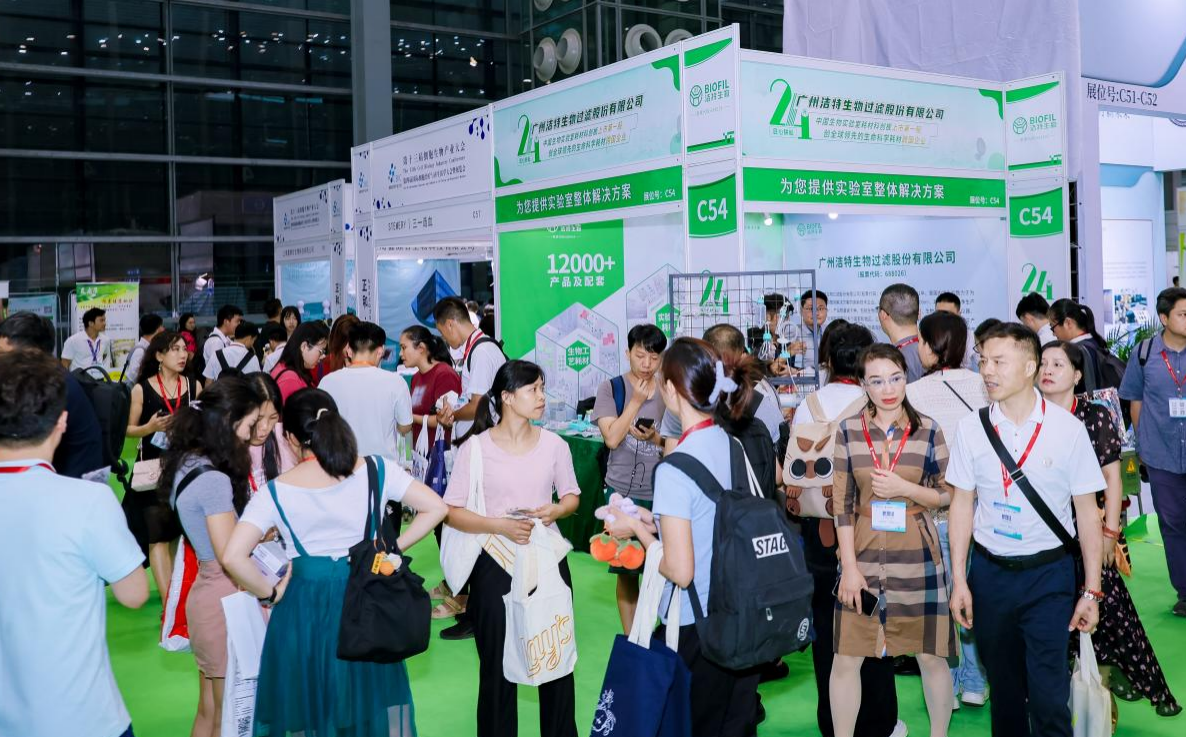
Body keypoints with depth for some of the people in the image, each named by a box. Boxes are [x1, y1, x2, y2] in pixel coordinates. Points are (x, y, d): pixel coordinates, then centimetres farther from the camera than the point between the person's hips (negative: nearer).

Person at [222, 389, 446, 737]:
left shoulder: (276, 491, -11)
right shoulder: (375, 470, -7)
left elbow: (233, 557, -19)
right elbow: (436, 508, -6)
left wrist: (270, 594, -5)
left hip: (305, 607, -1)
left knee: (309, 708, 16)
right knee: (371, 705, 18)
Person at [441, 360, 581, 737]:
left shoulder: (554, 444, -1)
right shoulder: (475, 447, -9)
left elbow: (572, 496, 11)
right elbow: (451, 511, -8)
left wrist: (556, 510, -11)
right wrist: (499, 525, -21)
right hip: (495, 564, -2)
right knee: (497, 664, 10)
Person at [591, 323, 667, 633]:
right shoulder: (611, 389, -1)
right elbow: (612, 438, -11)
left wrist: (655, 438, -13)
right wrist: (636, 400, -13)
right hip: (623, 493, -1)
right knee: (626, 572, 8)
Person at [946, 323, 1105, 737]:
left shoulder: (1067, 429, -7)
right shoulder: (971, 428, -3)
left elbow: (1087, 512, -2)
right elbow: (962, 506, 3)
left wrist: (1091, 590, -2)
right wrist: (959, 580, 1)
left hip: (1049, 573, -2)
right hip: (990, 572, 2)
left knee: (1048, 694, -5)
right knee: (1003, 686, 14)